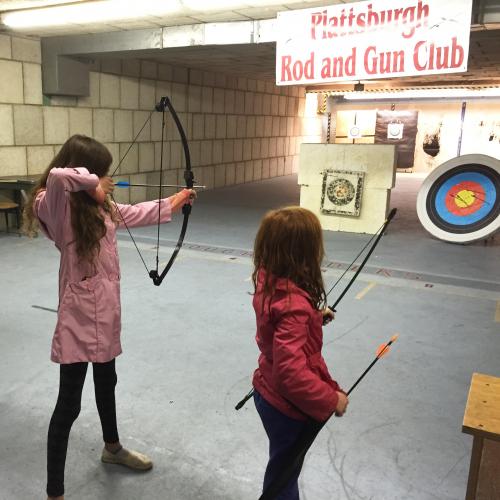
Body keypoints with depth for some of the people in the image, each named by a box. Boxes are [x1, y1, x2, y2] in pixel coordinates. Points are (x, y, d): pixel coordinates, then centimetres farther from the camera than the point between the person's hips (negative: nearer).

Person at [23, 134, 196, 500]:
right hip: (79, 314, -9)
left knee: (106, 382, 26)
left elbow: (136, 214, 22)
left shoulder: (102, 207, 6)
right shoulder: (58, 207, -20)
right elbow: (57, 178, -43)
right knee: (69, 403, 1)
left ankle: (112, 448, 50)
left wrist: (173, 203, 32)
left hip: (105, 309, 9)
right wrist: (92, 184, -26)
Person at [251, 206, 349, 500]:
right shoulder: (294, 304, -35)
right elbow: (292, 372, -36)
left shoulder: (269, 281, -8)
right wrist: (331, 399, -23)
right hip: (287, 404, -8)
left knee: (284, 466, 30)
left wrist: (314, 315, 7)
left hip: (270, 393, 8)